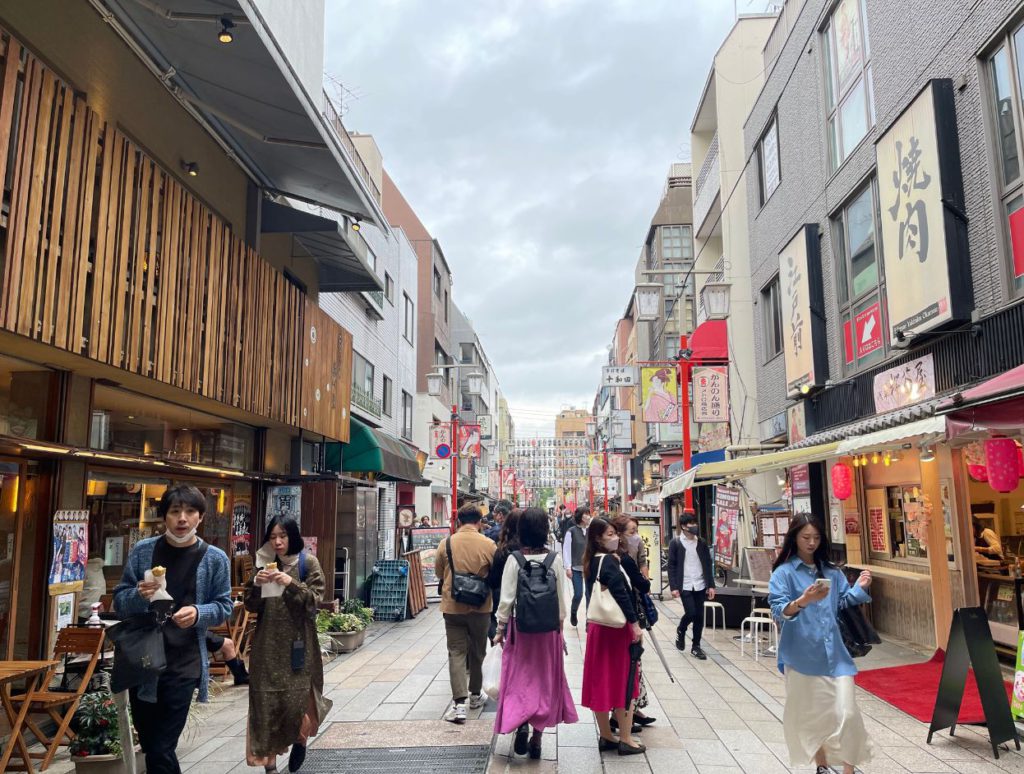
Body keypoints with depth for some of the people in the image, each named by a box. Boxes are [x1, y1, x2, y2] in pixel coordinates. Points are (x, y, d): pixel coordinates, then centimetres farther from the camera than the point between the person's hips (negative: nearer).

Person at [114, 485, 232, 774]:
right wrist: (138, 595, -17)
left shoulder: (215, 559, -4)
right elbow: (119, 601, 5)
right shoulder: (142, 551, 0)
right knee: (149, 746, 18)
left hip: (183, 665, -3)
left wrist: (198, 613, -19)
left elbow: (223, 607, 2)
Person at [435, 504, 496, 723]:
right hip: (480, 607, 0)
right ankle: (475, 695, 32)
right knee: (477, 652, 17)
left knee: (456, 653, 4)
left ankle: (459, 703, -6)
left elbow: (438, 573, 8)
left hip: (452, 606, 0)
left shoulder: (446, 543, -6)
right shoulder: (488, 545, -10)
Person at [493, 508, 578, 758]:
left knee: (519, 677, 11)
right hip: (548, 629, 2)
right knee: (545, 679, 13)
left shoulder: (514, 559, -12)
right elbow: (561, 598, -2)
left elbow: (506, 599, -9)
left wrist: (500, 629, 3)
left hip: (520, 627, -1)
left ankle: (520, 722, -11)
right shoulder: (555, 559, -8)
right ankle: (537, 736, 20)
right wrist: (560, 628, 12)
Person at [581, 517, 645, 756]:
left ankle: (606, 736, 22)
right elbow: (621, 593, -23)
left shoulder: (592, 561, 8)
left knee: (600, 680, 12)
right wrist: (634, 623, -20)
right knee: (623, 681, 3)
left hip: (598, 626, 8)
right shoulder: (609, 561, -19)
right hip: (616, 627, -8)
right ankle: (625, 739, 10)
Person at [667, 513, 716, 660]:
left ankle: (696, 646, 16)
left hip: (700, 586, 4)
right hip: (685, 586, -4)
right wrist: (674, 587, -12)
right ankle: (680, 631, 20)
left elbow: (708, 565, 9)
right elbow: (671, 566, -5)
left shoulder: (702, 543, 7)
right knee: (691, 613, -11)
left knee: (699, 616, 4)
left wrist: (711, 585, 1)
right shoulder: (675, 543, -4)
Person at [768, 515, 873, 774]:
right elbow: (779, 611, -17)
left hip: (833, 652, 3)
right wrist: (802, 601, -35)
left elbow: (844, 601, 16)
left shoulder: (831, 571, 8)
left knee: (846, 712, -2)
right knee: (810, 714, 10)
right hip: (802, 655, -3)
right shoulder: (783, 573, -7)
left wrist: (860, 587, -2)